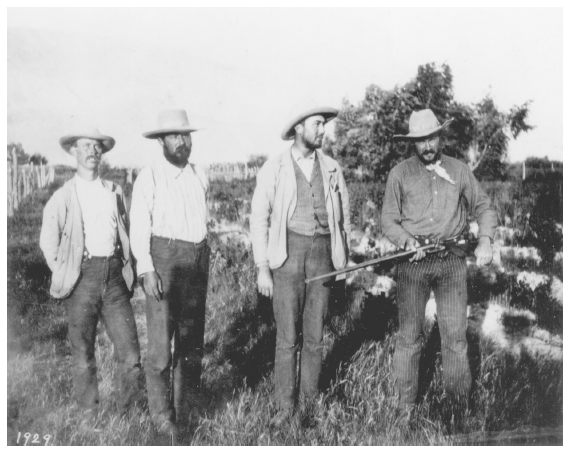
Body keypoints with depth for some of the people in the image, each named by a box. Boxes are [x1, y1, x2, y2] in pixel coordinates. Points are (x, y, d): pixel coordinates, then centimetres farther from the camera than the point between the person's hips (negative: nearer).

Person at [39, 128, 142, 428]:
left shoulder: (115, 192, 13)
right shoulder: (63, 197, 5)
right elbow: (48, 242, 6)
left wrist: (128, 270, 10)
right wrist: (65, 275, 1)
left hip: (114, 275, 2)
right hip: (82, 277, -2)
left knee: (130, 353, -2)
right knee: (83, 354, 6)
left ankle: (129, 411, 17)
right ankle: (88, 413, 23)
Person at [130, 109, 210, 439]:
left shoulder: (200, 176, 11)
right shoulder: (149, 178, -4)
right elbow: (139, 228, -7)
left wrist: (205, 257, 13)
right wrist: (147, 270, -14)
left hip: (198, 260, 5)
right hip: (164, 258, -5)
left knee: (193, 337, 12)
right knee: (161, 341, -3)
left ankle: (189, 408, 25)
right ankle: (162, 414, 11)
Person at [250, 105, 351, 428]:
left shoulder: (332, 169, 8)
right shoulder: (274, 169, -1)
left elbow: (343, 217, 13)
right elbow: (259, 219, -1)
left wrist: (343, 260, 9)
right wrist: (263, 268, -6)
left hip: (323, 254, 2)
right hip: (288, 253, -2)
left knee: (315, 335, 7)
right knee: (287, 336, 1)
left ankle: (311, 401, 22)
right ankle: (286, 406, 14)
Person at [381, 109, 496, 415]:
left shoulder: (459, 170, 10)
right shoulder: (400, 174, 3)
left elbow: (483, 207, 13)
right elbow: (388, 220, 2)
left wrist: (485, 240, -3)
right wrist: (408, 241, -16)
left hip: (452, 261, 2)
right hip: (413, 261, -1)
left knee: (456, 334, 3)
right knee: (409, 335, 2)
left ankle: (460, 401, 17)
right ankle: (405, 407, 13)